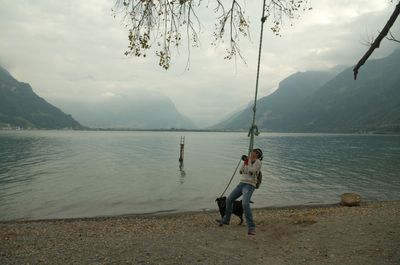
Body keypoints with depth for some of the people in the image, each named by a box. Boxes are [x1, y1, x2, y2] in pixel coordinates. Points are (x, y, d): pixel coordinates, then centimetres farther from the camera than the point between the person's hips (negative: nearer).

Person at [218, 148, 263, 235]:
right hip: (241, 184, 9)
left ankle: (251, 227, -24)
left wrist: (250, 161, -8)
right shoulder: (248, 162, 17)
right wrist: (245, 162, 4)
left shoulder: (258, 162, -7)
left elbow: (251, 172, -19)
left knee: (245, 204, -30)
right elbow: (241, 171, 14)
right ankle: (226, 220, 34)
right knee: (229, 200, 14)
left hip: (249, 185, -9)